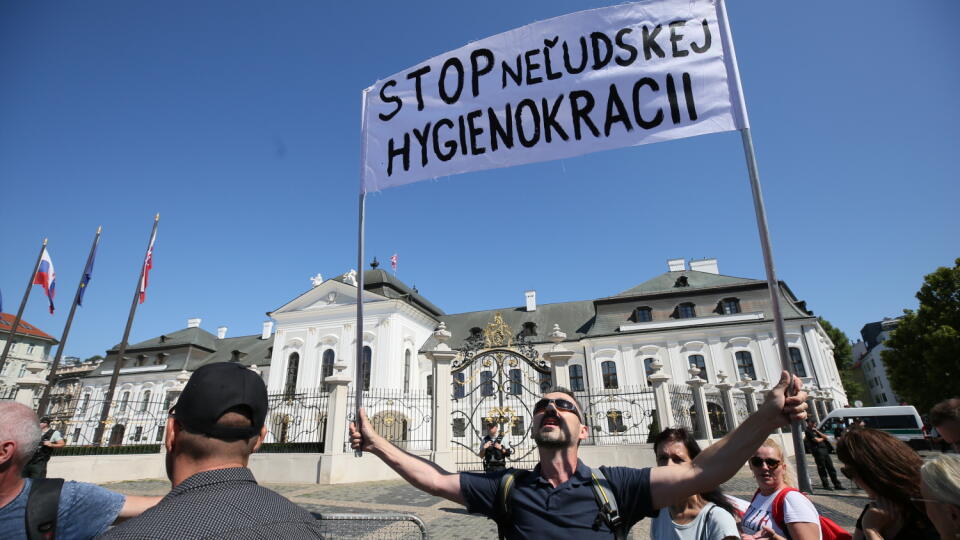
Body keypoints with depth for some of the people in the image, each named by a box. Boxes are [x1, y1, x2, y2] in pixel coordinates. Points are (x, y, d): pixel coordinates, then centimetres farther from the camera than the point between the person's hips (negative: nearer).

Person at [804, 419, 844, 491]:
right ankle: (826, 485, 7)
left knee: (831, 468, 10)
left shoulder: (816, 430, 19)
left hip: (825, 450, 8)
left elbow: (825, 437, 9)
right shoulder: (808, 431, -7)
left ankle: (837, 484, 17)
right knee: (822, 470, -1)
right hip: (818, 451, -7)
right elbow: (817, 440, -13)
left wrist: (817, 431, -2)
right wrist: (823, 438, 7)